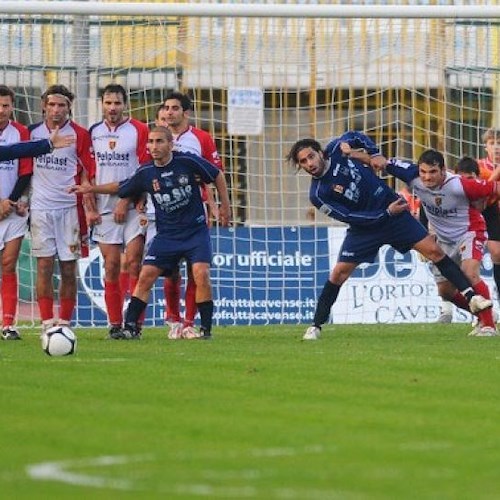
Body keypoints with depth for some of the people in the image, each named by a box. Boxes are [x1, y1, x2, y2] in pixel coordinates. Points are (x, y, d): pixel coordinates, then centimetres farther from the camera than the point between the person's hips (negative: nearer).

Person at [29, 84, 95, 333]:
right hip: (40, 207, 1)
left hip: (69, 207, -1)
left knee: (68, 268, 1)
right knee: (44, 265, -4)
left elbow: (88, 173, 1)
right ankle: (47, 322, -4)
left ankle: (65, 322, 7)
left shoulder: (79, 135, 1)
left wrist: (90, 207, -6)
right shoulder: (33, 132, 7)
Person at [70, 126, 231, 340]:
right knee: (146, 276, -7)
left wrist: (225, 205, 4)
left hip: (196, 231, -3)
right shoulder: (146, 173, -2)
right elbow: (122, 188, 16)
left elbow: (217, 175, 2)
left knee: (201, 274, -19)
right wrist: (92, 189, 9)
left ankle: (206, 329, -6)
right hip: (166, 233, 3)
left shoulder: (187, 161, -11)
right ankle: (131, 327, -1)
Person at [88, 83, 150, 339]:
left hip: (133, 209, -3)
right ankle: (115, 324, 4)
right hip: (104, 210, 3)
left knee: (133, 262, -10)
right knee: (111, 265, 1)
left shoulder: (139, 130, 1)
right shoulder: (94, 133, 10)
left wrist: (126, 201, -9)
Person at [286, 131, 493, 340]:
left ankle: (471, 297, 1)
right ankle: (316, 325, 4)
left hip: (392, 210, 2)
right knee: (339, 272, -11)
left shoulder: (336, 149, -8)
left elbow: (357, 137, 14)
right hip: (364, 225, -2)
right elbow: (349, 217, -18)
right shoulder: (318, 195, -17)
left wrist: (374, 154, -3)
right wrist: (386, 213, -18)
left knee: (434, 251, -5)